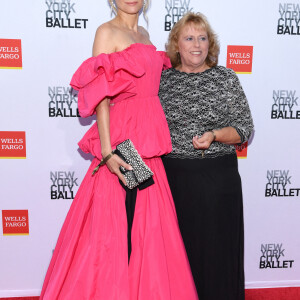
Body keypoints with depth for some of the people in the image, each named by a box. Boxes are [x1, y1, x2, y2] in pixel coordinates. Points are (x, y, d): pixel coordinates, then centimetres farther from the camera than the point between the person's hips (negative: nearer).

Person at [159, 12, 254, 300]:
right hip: (172, 176, 1)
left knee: (215, 246, 6)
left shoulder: (226, 78, 3)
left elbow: (245, 128, 2)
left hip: (217, 177, -1)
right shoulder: (162, 79, 6)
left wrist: (214, 135, -16)